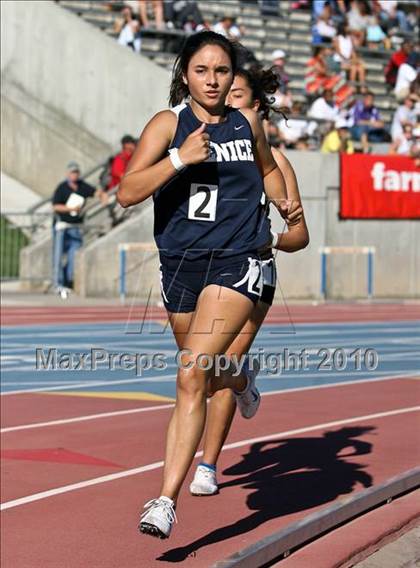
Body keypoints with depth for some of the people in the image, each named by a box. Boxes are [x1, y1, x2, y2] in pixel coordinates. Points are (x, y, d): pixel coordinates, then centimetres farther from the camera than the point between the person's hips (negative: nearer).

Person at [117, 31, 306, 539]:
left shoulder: (246, 122, 6)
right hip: (180, 263, 2)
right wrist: (180, 157, -24)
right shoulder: (169, 123, -3)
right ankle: (242, 379, 60)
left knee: (191, 375, -18)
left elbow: (267, 167, 30)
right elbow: (127, 193, -15)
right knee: (203, 379, 20)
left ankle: (166, 499, -20)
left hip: (236, 263, -2)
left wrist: (287, 208, 20)